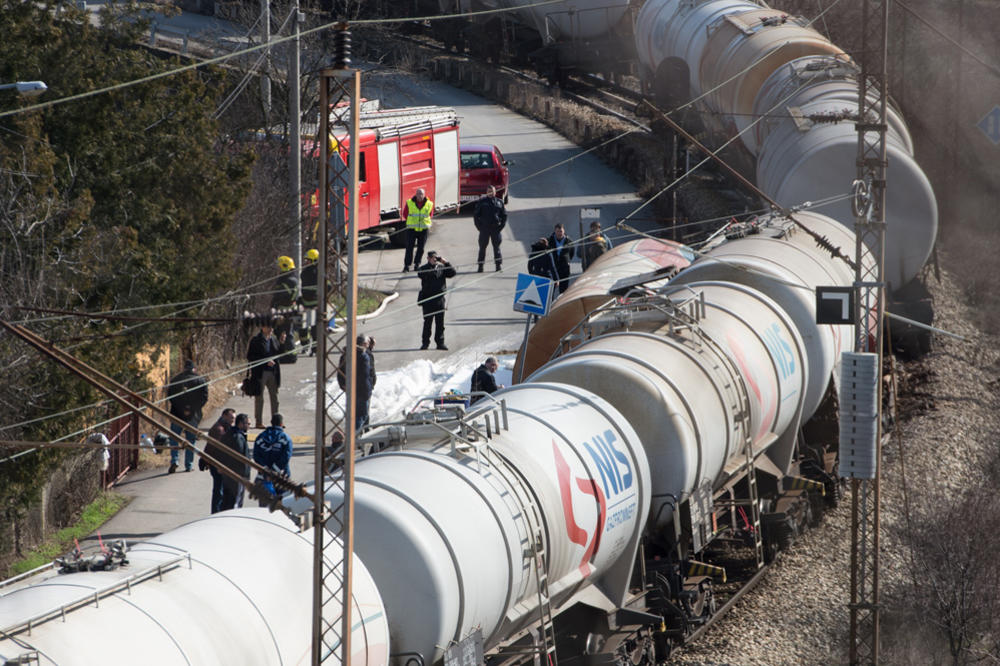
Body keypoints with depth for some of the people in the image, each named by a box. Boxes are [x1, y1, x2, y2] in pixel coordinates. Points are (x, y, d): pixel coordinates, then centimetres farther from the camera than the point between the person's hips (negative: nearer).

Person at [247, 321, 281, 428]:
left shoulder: (274, 339, 12)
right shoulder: (256, 340, -6)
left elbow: (280, 354, 17)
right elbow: (250, 357, -11)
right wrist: (266, 361, -18)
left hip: (273, 372, 5)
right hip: (260, 373, -5)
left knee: (274, 397, 8)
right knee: (259, 398, 1)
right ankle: (259, 422, 6)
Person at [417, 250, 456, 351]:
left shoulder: (441, 267, 11)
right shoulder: (424, 268, 1)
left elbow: (452, 274, 2)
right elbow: (421, 274, -20)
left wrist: (445, 263, -8)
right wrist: (431, 264, -22)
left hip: (439, 298, 3)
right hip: (428, 300, -3)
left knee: (440, 323, 4)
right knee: (427, 322, 1)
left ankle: (440, 343, 10)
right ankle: (425, 343, 7)